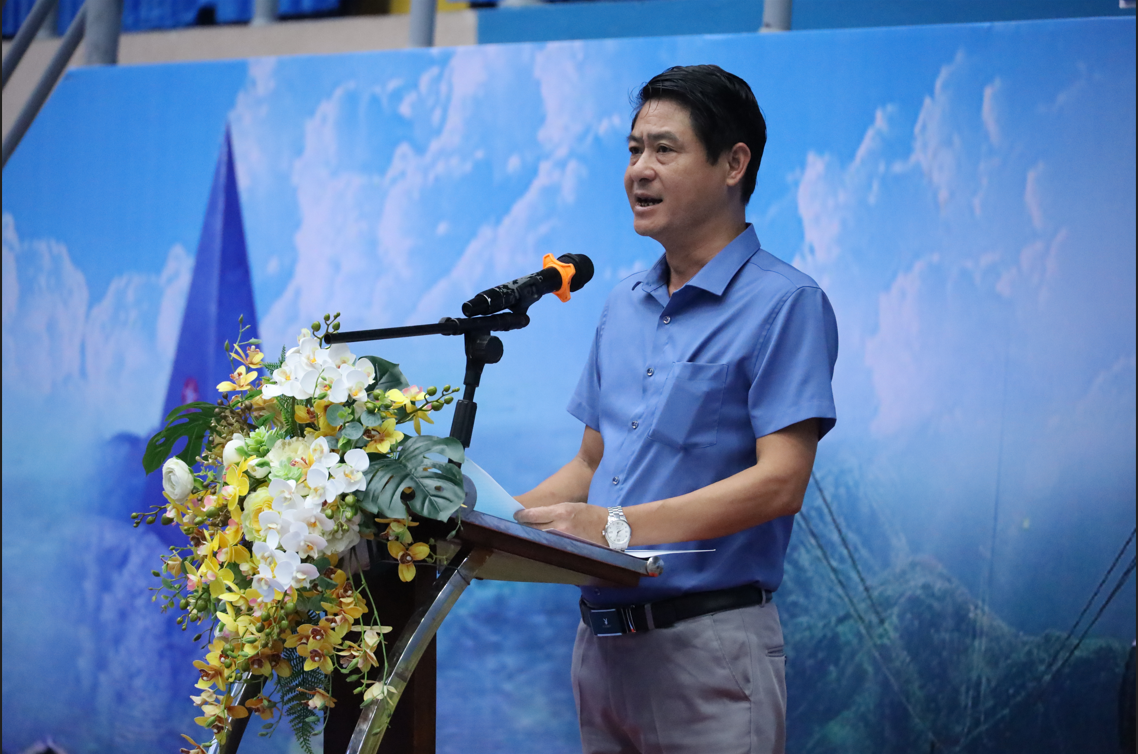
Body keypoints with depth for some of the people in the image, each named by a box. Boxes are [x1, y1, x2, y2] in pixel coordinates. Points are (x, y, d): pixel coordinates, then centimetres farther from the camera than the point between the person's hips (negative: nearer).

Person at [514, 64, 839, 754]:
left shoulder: (784, 303, -8)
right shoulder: (624, 308, 16)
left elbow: (780, 482, -17)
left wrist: (616, 526, -24)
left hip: (705, 639, -7)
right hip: (602, 638, 7)